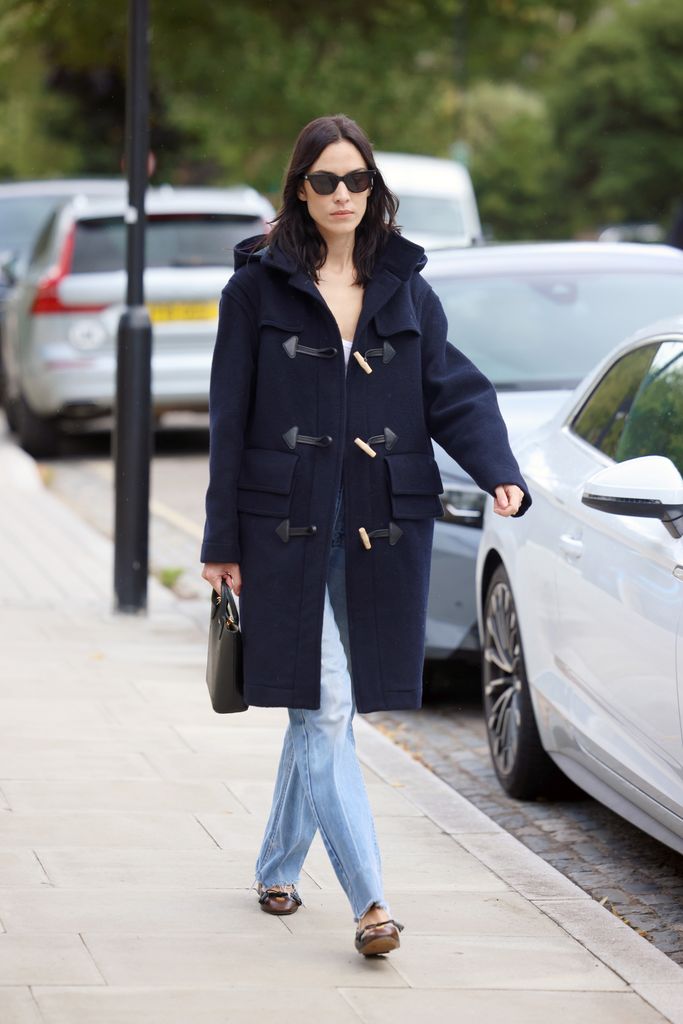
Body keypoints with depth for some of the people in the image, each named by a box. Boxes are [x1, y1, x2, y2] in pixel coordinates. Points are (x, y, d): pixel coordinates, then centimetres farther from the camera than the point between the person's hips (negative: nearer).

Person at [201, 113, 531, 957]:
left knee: (325, 710, 10)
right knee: (320, 708, -8)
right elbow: (231, 416, 1)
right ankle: (369, 899, -11)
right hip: (286, 529, -3)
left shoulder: (404, 289, 9)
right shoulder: (258, 287, 1)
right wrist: (221, 539, -1)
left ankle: (276, 869, 29)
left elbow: (455, 390, 3)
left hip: (383, 531, 3)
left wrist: (501, 474, -15)